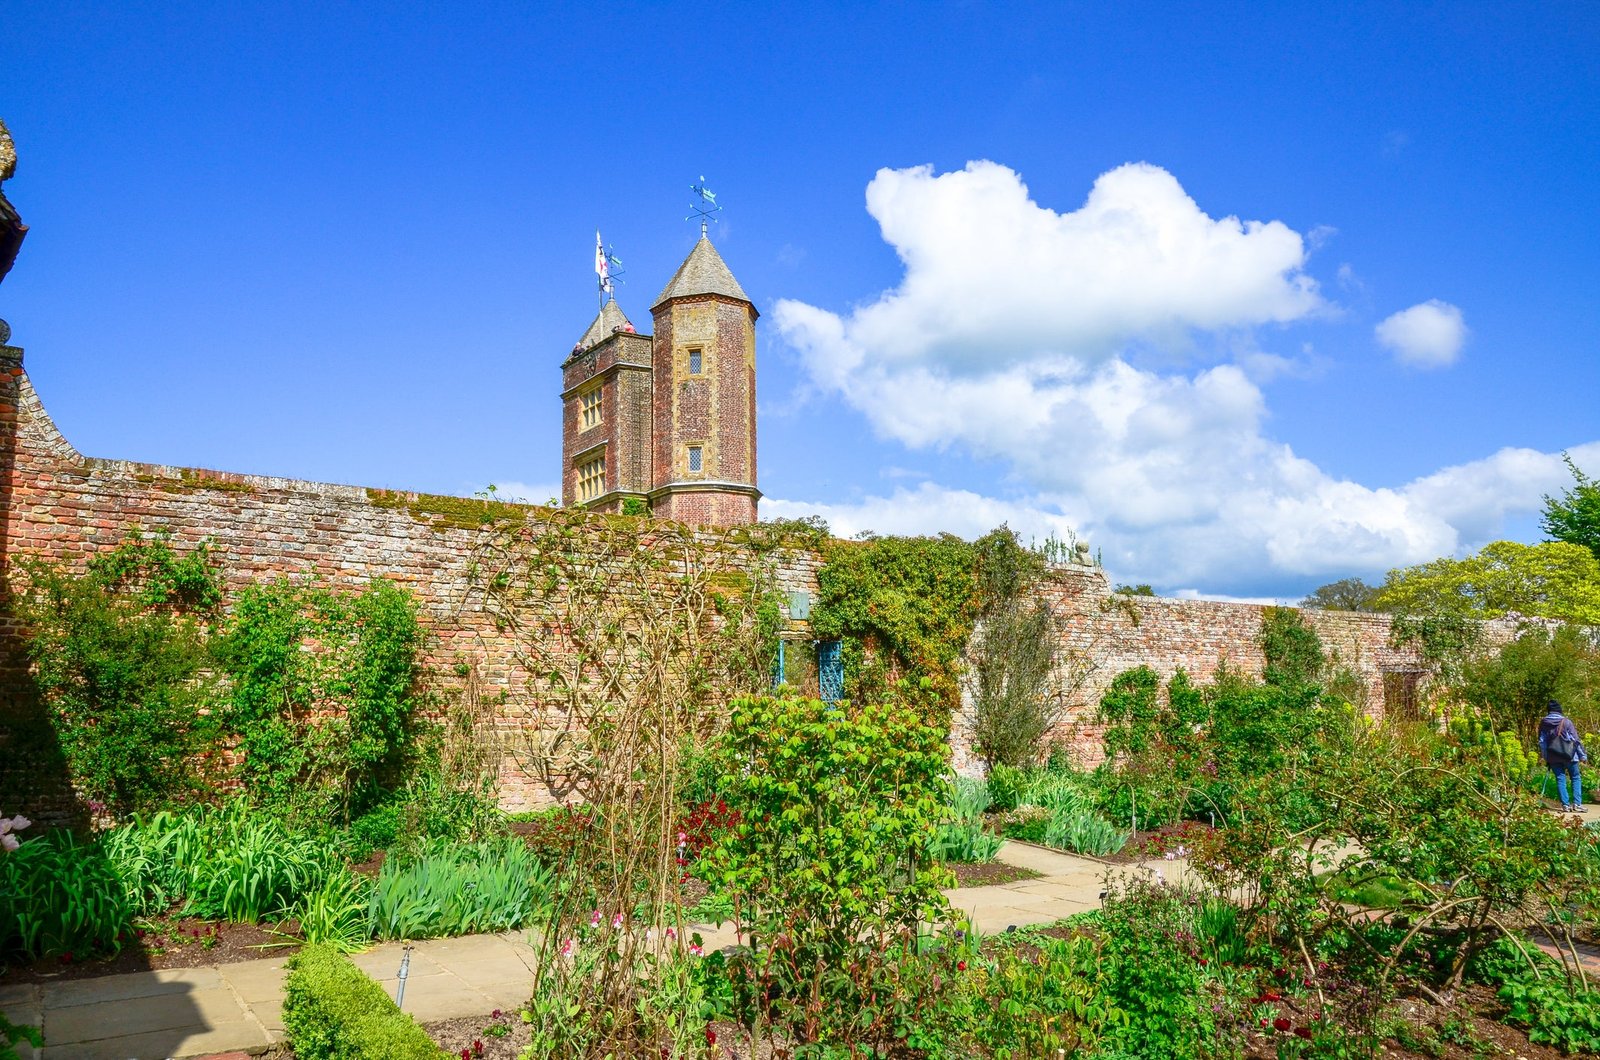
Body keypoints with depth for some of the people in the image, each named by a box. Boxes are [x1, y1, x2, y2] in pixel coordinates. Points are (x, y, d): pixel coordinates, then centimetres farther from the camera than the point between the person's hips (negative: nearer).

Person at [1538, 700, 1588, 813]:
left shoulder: (1543, 723, 2)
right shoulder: (1566, 722, -8)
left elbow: (1541, 742, 7)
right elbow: (1576, 739, -5)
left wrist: (1545, 757, 15)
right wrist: (1583, 755, 4)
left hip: (1553, 757, 2)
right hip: (1569, 755, -2)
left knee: (1560, 779, 7)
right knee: (1576, 778, 9)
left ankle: (1565, 804, 3)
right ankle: (1577, 803, 0)